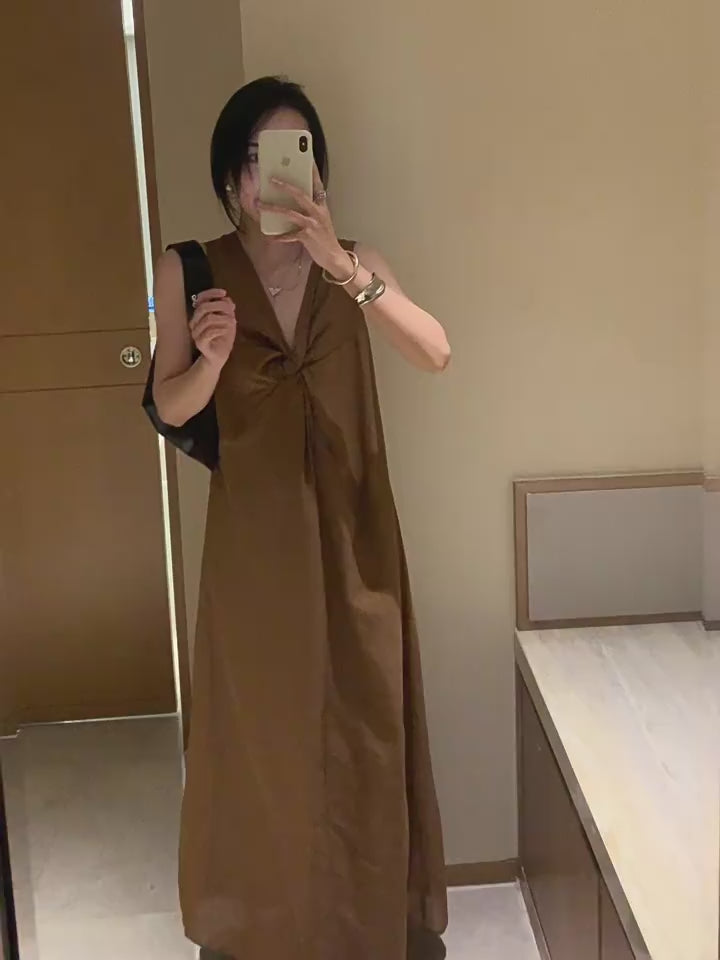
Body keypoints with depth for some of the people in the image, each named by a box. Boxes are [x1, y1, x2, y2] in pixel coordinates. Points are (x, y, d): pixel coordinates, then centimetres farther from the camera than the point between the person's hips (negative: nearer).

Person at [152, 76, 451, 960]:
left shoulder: (354, 264, -2)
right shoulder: (189, 271, -5)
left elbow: (436, 353, -16)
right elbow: (171, 408, -2)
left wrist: (342, 265, -27)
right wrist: (211, 357, -24)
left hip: (350, 525, 1)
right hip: (255, 530, -1)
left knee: (364, 716, 12)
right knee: (259, 722, 12)